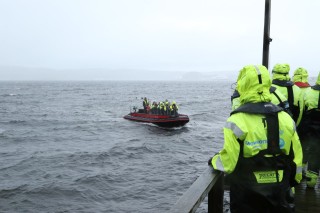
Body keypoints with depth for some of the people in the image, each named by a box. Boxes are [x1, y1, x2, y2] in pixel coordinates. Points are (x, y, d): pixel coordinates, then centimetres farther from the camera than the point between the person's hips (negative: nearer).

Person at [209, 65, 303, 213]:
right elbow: (296, 155, 3)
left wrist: (213, 161, 3)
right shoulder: (285, 118, -4)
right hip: (279, 193, 4)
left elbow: (228, 162, -18)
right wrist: (293, 180, 19)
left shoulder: (237, 120, -19)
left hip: (247, 197, -3)